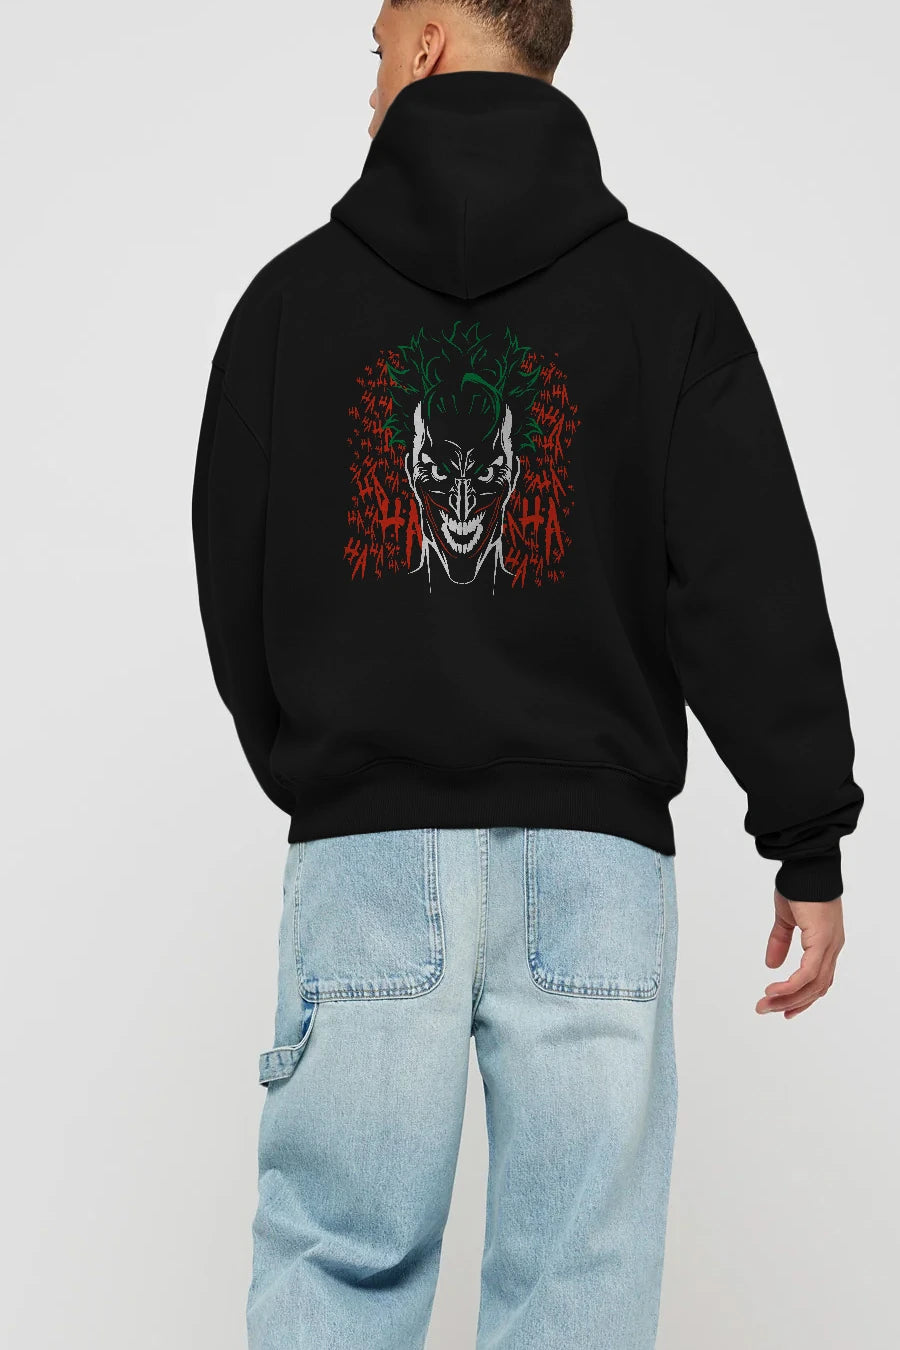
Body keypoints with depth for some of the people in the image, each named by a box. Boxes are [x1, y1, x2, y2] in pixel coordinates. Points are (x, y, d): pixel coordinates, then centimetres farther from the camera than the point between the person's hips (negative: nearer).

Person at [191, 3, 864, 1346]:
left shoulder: (292, 297, 6)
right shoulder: (666, 297, 3)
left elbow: (231, 585, 12)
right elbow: (758, 591, -2)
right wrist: (809, 845, 3)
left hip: (362, 846, 1)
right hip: (593, 849, 0)